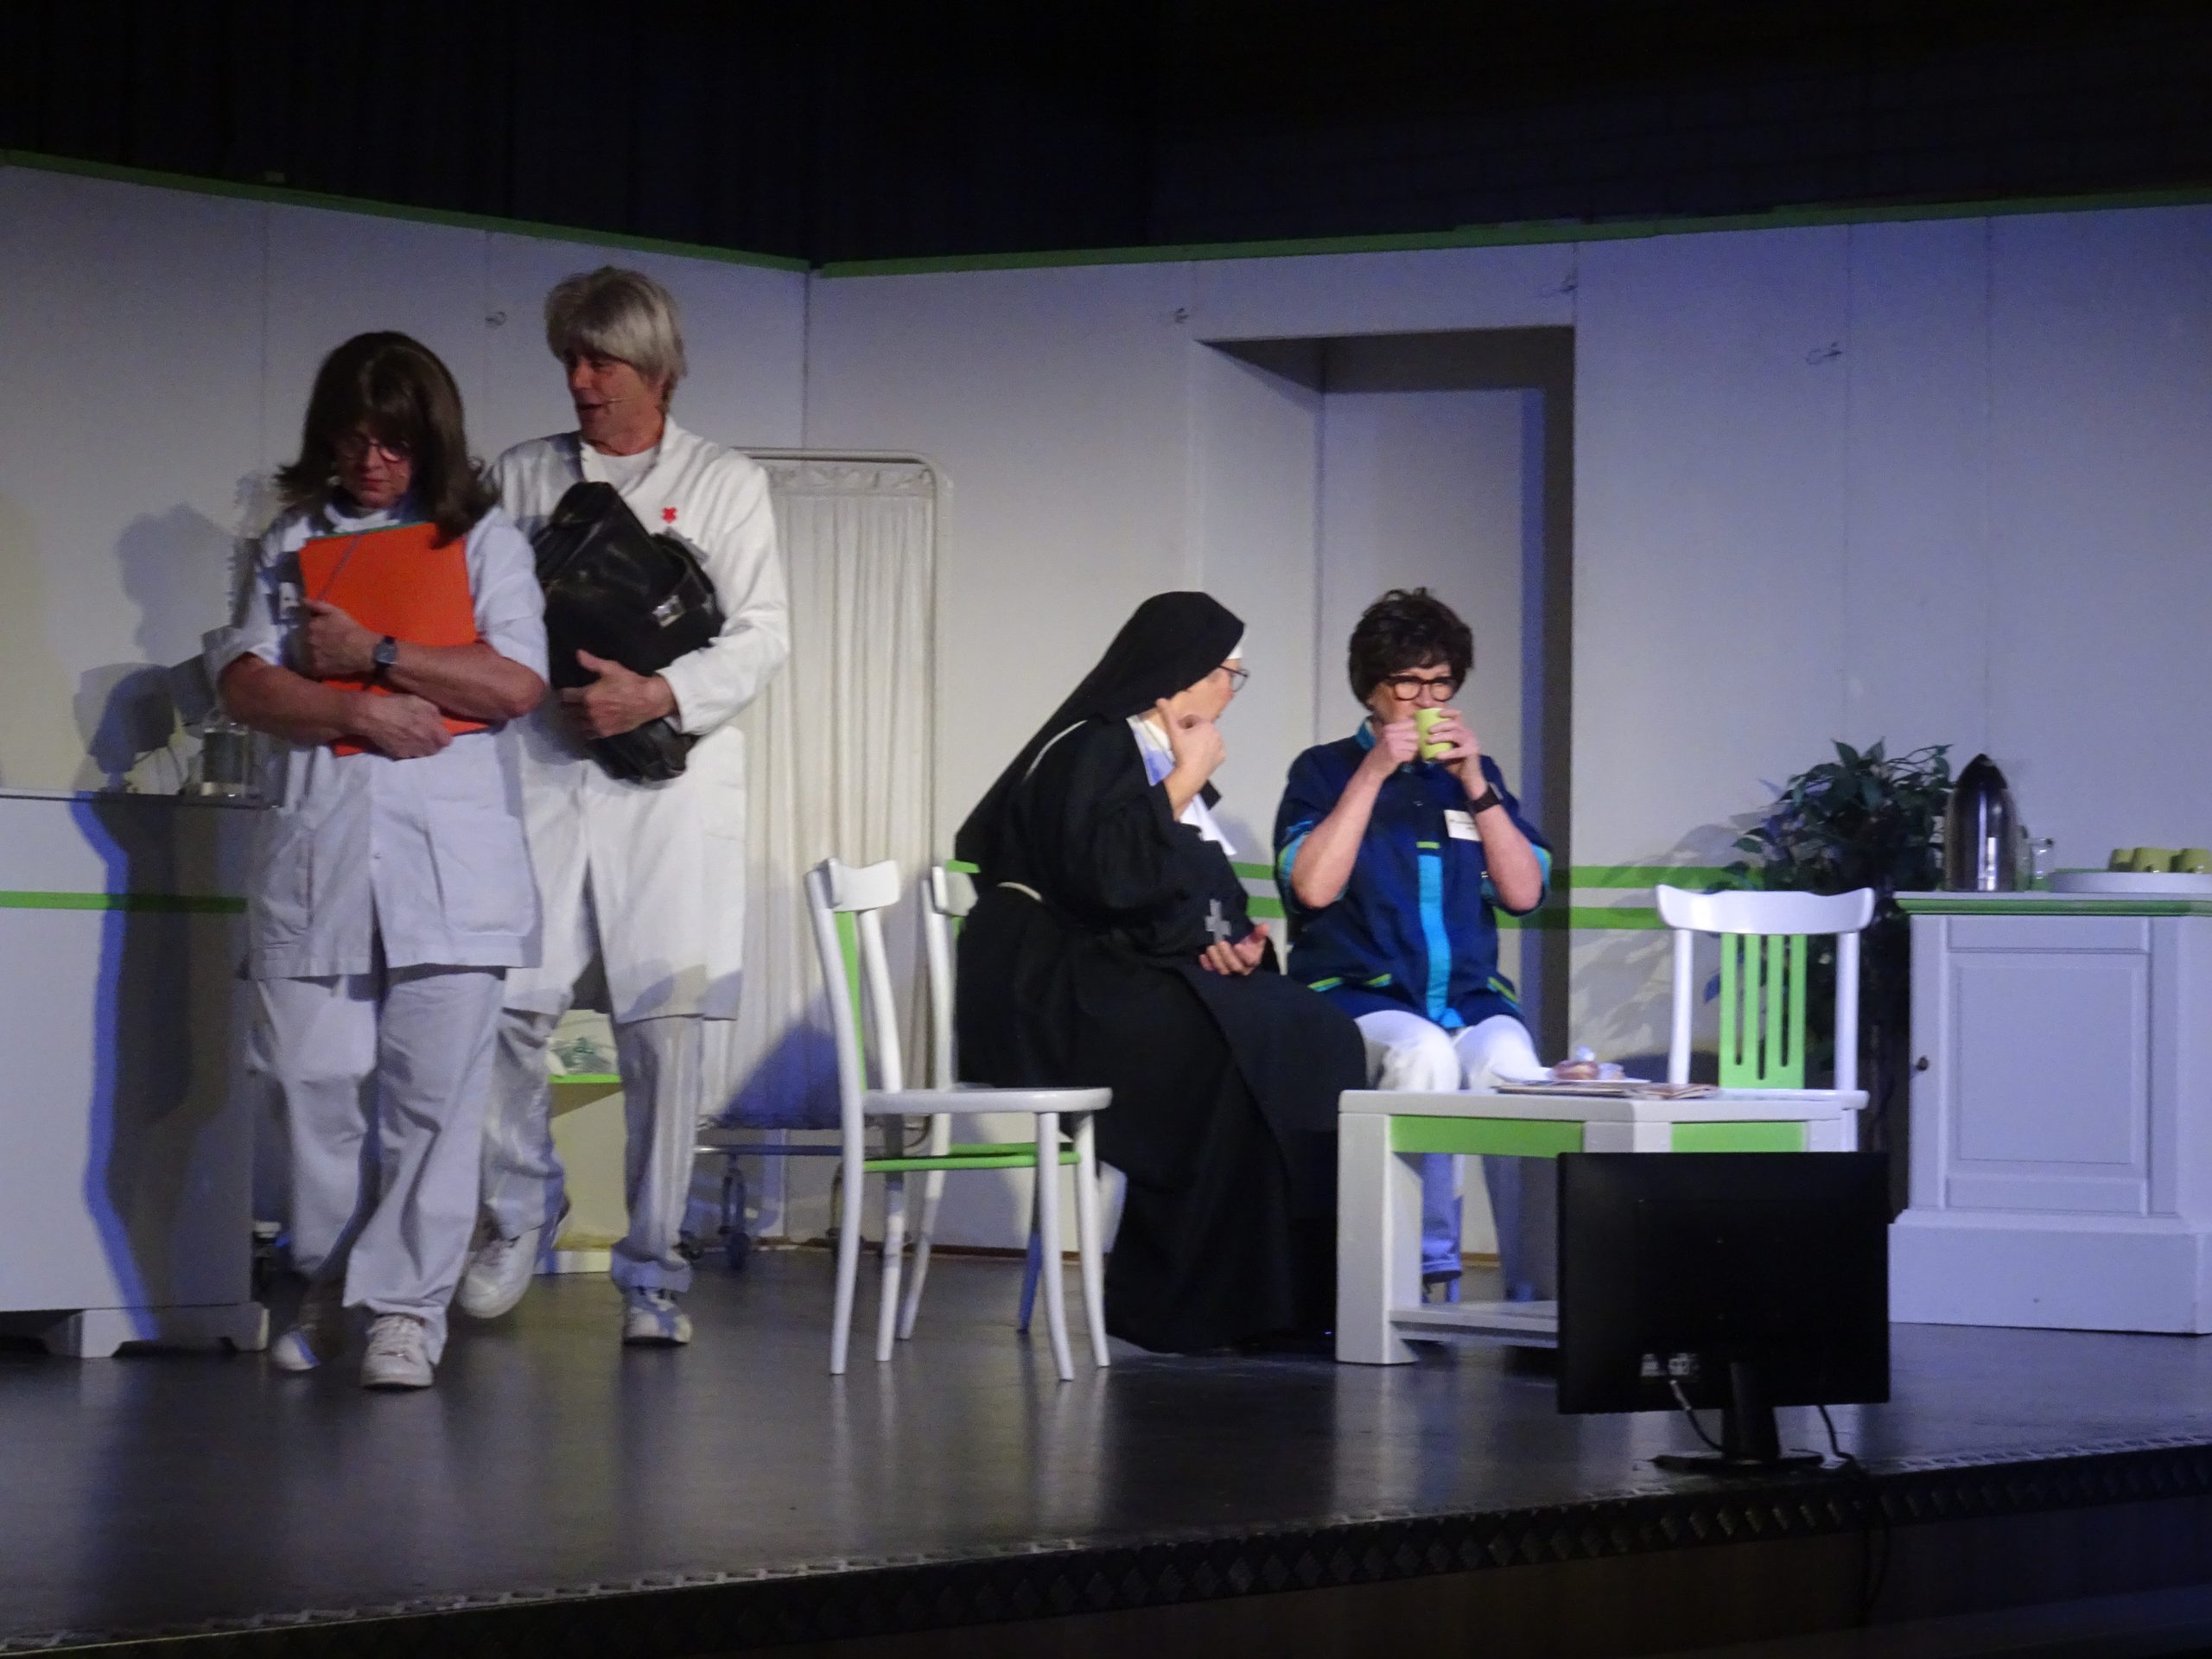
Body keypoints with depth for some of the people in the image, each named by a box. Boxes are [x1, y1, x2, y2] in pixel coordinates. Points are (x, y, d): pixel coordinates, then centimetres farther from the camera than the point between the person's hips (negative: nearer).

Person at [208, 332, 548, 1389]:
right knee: (313, 1076, -2)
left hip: (449, 839, -2)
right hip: (316, 842, 2)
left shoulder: (482, 540, 12)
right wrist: (359, 712, -9)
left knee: (434, 1086, -8)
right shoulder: (293, 543, 17)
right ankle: (329, 1284, 15)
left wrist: (371, 654, -4)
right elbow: (244, 685, 5)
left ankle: (407, 1304, -4)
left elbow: (518, 685, -2)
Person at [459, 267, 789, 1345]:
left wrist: (659, 695, -13)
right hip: (539, 776, 1)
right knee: (504, 1006, -8)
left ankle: (653, 1270, 4)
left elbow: (761, 638, 3)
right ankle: (520, 1209, 17)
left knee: (666, 1030, -5)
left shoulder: (724, 484, 11)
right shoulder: (519, 478, 16)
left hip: (670, 783, -1)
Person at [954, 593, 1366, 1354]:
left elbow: (1204, 899, 25)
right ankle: (1181, 1309, -23)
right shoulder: (1089, 750, -8)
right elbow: (1107, 875, -23)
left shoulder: (1168, 760, 20)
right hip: (1063, 991, -9)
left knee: (1317, 1034, -13)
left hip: (1144, 981, 9)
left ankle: (1290, 1296, -17)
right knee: (1239, 1052, -30)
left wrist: (1242, 942, 3)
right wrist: (1184, 786, -13)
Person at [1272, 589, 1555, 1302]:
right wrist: (1374, 772, -8)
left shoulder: (1475, 774, 18)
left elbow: (1524, 891, 6)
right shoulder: (1324, 771, 9)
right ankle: (1430, 1267, -29)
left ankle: (1534, 1286, -32)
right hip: (1360, 997, -2)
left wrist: (1475, 783, -2)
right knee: (1423, 1053, -37)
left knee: (1508, 1062, -33)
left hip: (1470, 996, 2)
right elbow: (1313, 887, -8)